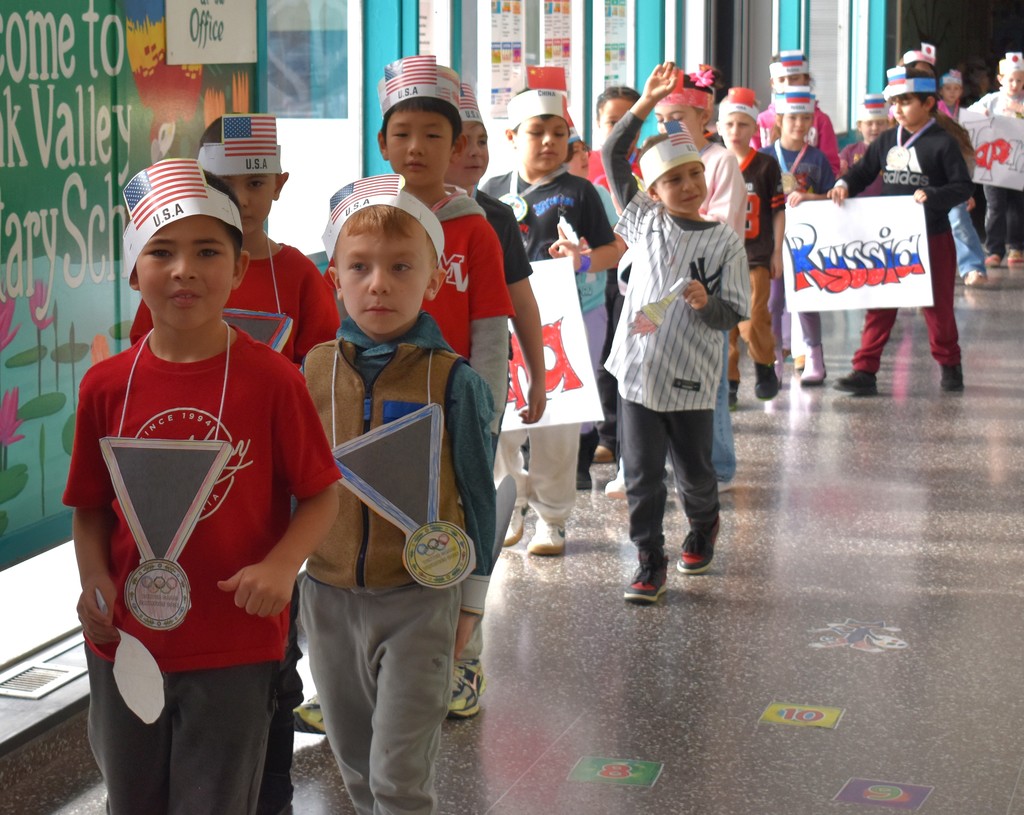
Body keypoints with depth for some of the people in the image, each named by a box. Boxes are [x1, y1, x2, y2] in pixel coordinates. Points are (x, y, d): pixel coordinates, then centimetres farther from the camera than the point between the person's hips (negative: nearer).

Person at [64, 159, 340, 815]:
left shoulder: (271, 379, -11)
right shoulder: (107, 385, -3)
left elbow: (321, 496, -6)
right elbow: (91, 507, 5)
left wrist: (281, 566, -22)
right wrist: (94, 579, -12)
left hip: (235, 651, -3)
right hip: (126, 648, 3)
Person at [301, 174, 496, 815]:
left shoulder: (453, 381, -10)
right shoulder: (313, 370, -1)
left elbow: (477, 494, -2)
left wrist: (471, 600, 1)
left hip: (421, 598, -4)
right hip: (329, 594, 4)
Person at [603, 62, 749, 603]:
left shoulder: (724, 242, -2)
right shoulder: (645, 219, 4)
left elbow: (734, 314, -3)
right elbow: (612, 157, 4)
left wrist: (707, 303, -25)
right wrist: (647, 102, -3)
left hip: (690, 379, -1)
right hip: (638, 370, 1)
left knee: (694, 472, 13)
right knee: (642, 475, 2)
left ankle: (703, 528, 42)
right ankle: (650, 563, 13)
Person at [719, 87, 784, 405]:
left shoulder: (765, 166, -2)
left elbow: (778, 211, 1)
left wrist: (777, 252, 0)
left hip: (755, 256, -2)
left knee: (753, 320, -7)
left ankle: (765, 368, 17)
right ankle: (728, 380, 12)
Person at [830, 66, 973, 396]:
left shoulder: (943, 143, -8)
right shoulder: (886, 140, 7)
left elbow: (963, 187, -11)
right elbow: (864, 171, 13)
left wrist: (933, 196, -27)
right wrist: (844, 185, -8)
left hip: (933, 237, -4)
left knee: (937, 305, 9)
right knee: (879, 306, 1)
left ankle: (949, 364, 27)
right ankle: (865, 371, 1)